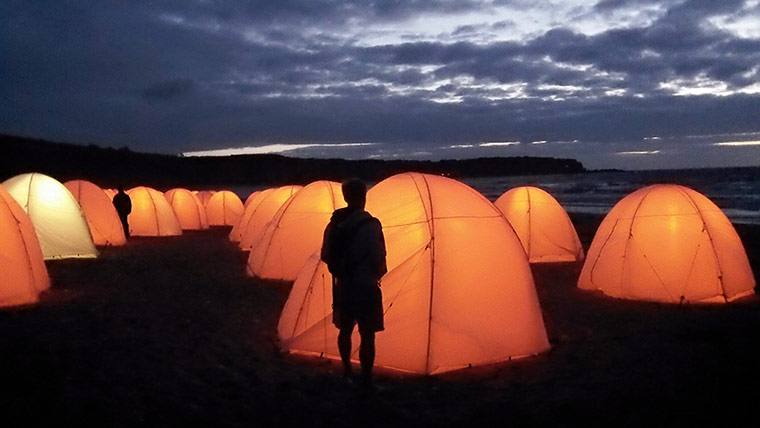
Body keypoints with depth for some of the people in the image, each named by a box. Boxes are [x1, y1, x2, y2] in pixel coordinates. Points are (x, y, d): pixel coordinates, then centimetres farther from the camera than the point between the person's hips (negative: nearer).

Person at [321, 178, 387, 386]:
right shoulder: (370, 225, -20)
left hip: (342, 287, 7)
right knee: (367, 336, 4)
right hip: (365, 289, -7)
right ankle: (367, 380, 10)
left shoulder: (335, 222, 1)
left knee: (345, 330, 21)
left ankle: (347, 371, 38)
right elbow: (378, 261, -18)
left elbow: (326, 256, 8)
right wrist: (377, 274, 2)